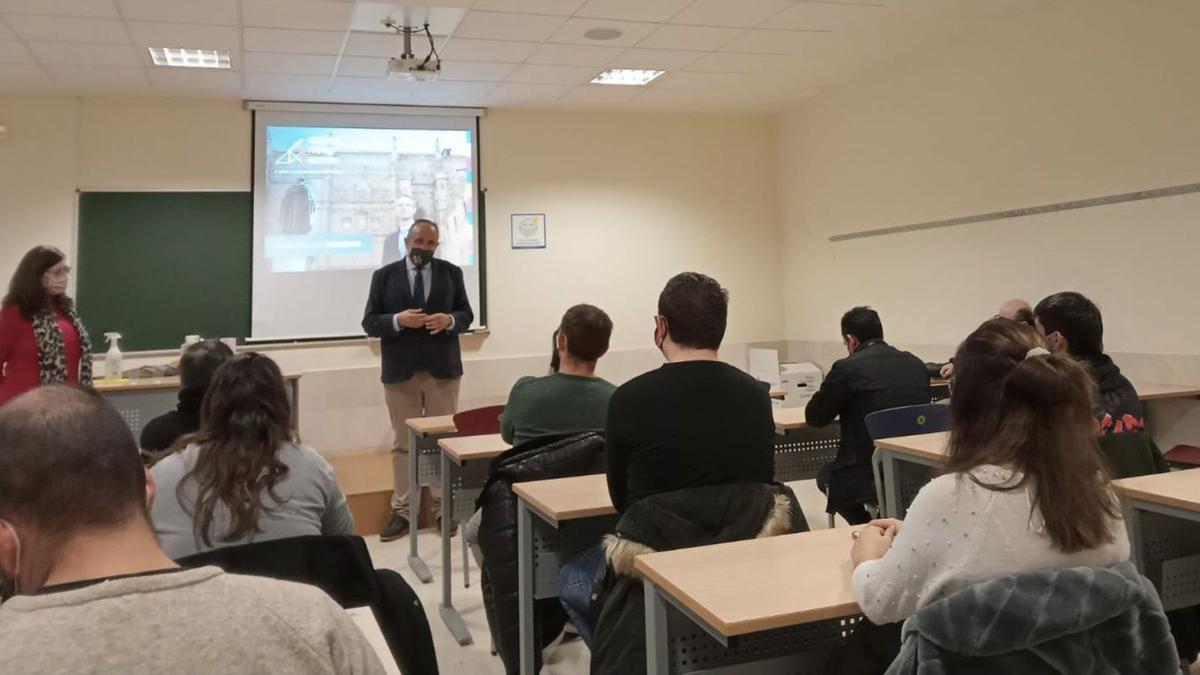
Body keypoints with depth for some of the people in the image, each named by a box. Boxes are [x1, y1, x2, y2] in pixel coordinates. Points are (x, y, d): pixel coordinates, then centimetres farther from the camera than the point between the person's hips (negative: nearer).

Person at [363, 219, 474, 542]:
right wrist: (397, 320, -18)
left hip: (443, 369, 1)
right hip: (400, 371, 0)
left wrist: (449, 320, -15)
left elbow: (467, 315, 6)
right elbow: (369, 322, 0)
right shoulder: (384, 275, 4)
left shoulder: (451, 272, 6)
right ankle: (402, 512, 11)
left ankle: (444, 508, 16)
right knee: (403, 444, 5)